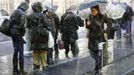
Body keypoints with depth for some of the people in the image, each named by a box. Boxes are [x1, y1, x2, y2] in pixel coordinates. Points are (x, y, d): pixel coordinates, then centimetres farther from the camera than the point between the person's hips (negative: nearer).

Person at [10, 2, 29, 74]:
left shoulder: (14, 12, 10)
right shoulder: (22, 14, -15)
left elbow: (10, 22, 14)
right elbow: (22, 25, -22)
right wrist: (23, 31, -4)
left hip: (13, 33, 8)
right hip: (18, 34, -8)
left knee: (16, 51, 15)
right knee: (21, 52, -1)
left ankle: (15, 68, 22)